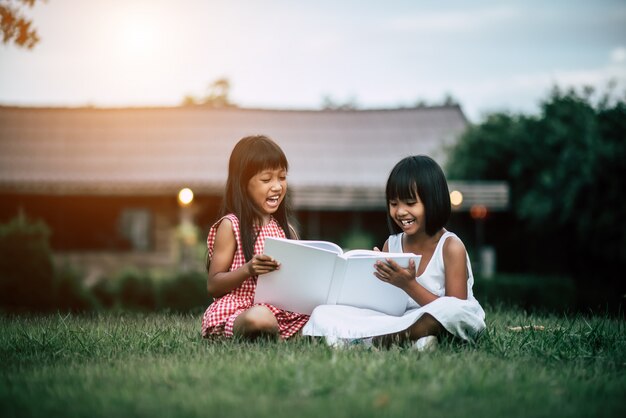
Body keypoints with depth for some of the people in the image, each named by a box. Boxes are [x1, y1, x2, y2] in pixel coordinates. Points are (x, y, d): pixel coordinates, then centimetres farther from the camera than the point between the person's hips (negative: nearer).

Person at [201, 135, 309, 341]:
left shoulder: (285, 229, 16)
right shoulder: (231, 226, -1)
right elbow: (213, 286, -3)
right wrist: (247, 270, -20)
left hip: (280, 313, 5)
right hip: (235, 313, -5)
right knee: (260, 318, -39)